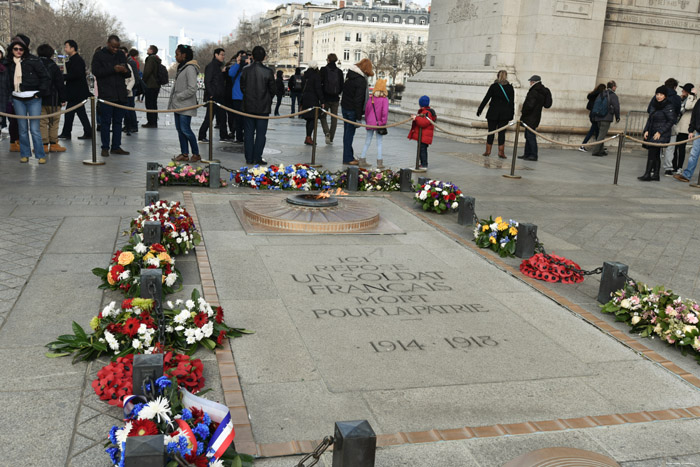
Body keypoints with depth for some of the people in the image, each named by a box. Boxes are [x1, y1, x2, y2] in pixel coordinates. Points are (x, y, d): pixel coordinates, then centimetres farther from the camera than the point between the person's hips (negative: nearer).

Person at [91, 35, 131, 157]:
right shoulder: (99, 55, 1)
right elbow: (96, 71, -10)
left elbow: (129, 74, 18)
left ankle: (116, 147, 14)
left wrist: (125, 71, -7)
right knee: (106, 122, -2)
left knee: (118, 121, 8)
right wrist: (113, 69, -19)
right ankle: (105, 148, 4)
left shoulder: (121, 55, 15)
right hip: (106, 95, -5)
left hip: (120, 95, 5)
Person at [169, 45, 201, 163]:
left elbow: (192, 89, -20)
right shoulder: (181, 67, 15)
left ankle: (196, 154, 2)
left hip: (186, 106, -9)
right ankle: (184, 154, 14)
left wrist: (178, 96, -14)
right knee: (180, 129, 9)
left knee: (185, 129, -9)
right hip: (178, 105, 9)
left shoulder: (190, 68, -14)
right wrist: (173, 100, 13)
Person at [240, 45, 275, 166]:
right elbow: (272, 90, -3)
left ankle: (249, 158, 11)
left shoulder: (246, 70, -4)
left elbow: (242, 87, 3)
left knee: (249, 132, 9)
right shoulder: (268, 72, -10)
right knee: (260, 133, 4)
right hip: (263, 107, -2)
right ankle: (257, 158, 2)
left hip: (248, 106, 2)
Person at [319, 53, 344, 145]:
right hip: (335, 99, 2)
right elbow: (342, 85, 3)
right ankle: (331, 139, 10)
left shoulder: (323, 69, -8)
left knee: (323, 116, 12)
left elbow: (320, 83, -8)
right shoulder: (339, 71, 0)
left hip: (325, 97, -2)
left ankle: (327, 132, -12)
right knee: (334, 118, 9)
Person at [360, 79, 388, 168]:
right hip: (379, 124, -3)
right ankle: (379, 162, 5)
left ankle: (362, 160, 15)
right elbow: (385, 112, -16)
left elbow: (366, 110, 10)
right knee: (379, 142, 4)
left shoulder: (370, 98, 4)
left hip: (370, 123, 4)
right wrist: (383, 122, -7)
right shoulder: (384, 99, -9)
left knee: (367, 142, 12)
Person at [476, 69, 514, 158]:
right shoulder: (510, 87, 0)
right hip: (505, 113, 1)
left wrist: (479, 110, 4)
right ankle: (501, 152, 0)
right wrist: (512, 114, 8)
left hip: (493, 112, -1)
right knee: (502, 132, 3)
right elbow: (512, 102, 2)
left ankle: (488, 151, 11)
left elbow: (486, 99, -3)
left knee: (491, 131, 7)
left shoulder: (493, 86, -4)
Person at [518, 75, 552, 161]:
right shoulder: (542, 91, 13)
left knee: (530, 136, -7)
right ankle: (527, 154, 23)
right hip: (534, 118, 10)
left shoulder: (534, 92, -17)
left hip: (531, 118, -10)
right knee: (528, 136, 16)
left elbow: (529, 105, -21)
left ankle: (533, 155, -6)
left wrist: (523, 115, -9)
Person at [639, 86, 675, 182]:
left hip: (662, 135, -8)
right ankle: (655, 175, 14)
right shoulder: (656, 106, 14)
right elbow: (650, 119, 18)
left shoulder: (668, 107, -9)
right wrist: (646, 130, 5)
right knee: (656, 155, 10)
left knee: (651, 153, -12)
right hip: (653, 134, 8)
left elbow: (671, 121, -12)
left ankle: (647, 174, -10)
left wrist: (660, 132, -17)